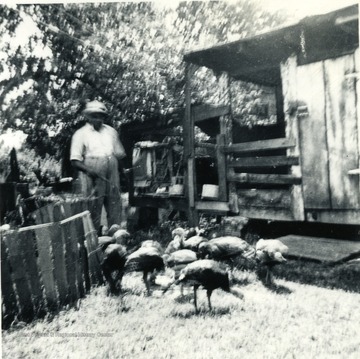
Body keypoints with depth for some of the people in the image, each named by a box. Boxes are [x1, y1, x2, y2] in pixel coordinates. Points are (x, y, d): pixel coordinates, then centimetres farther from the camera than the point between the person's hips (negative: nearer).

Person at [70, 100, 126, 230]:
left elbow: (119, 154, 20)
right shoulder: (81, 134, 2)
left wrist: (122, 170, 10)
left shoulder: (111, 132, 15)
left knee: (115, 206, 5)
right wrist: (88, 170, -20)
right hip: (92, 177, -4)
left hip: (112, 176, 4)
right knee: (93, 210, -3)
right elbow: (75, 160, -3)